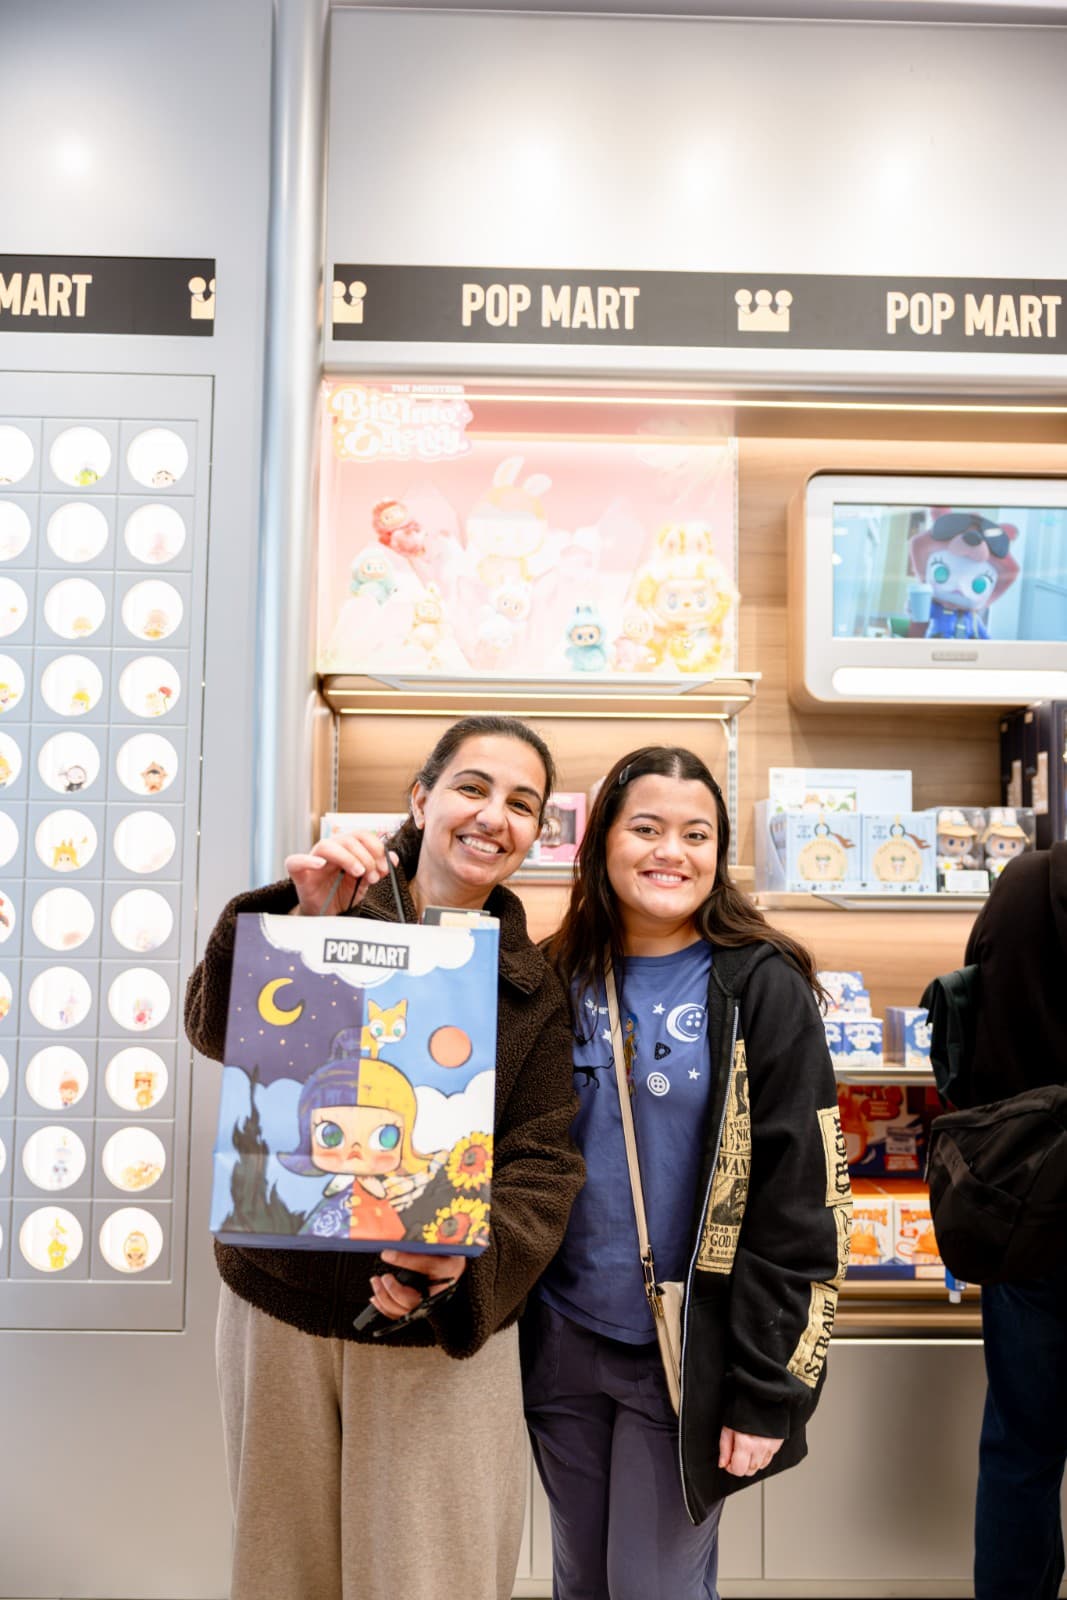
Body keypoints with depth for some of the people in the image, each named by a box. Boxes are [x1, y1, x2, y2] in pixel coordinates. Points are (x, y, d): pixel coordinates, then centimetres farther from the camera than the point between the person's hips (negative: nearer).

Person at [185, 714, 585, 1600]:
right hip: (280, 1305, 1)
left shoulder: (532, 988, 1)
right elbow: (216, 1029, -16)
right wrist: (301, 919, -32)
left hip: (441, 1332, 0)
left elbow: (543, 1162, -4)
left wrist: (474, 1259, -24)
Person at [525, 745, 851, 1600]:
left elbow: (802, 1206, -11)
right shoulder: (558, 982, 2)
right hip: (562, 1342, 4)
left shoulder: (764, 991, -10)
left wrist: (770, 1393, -12)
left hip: (688, 1361, -4)